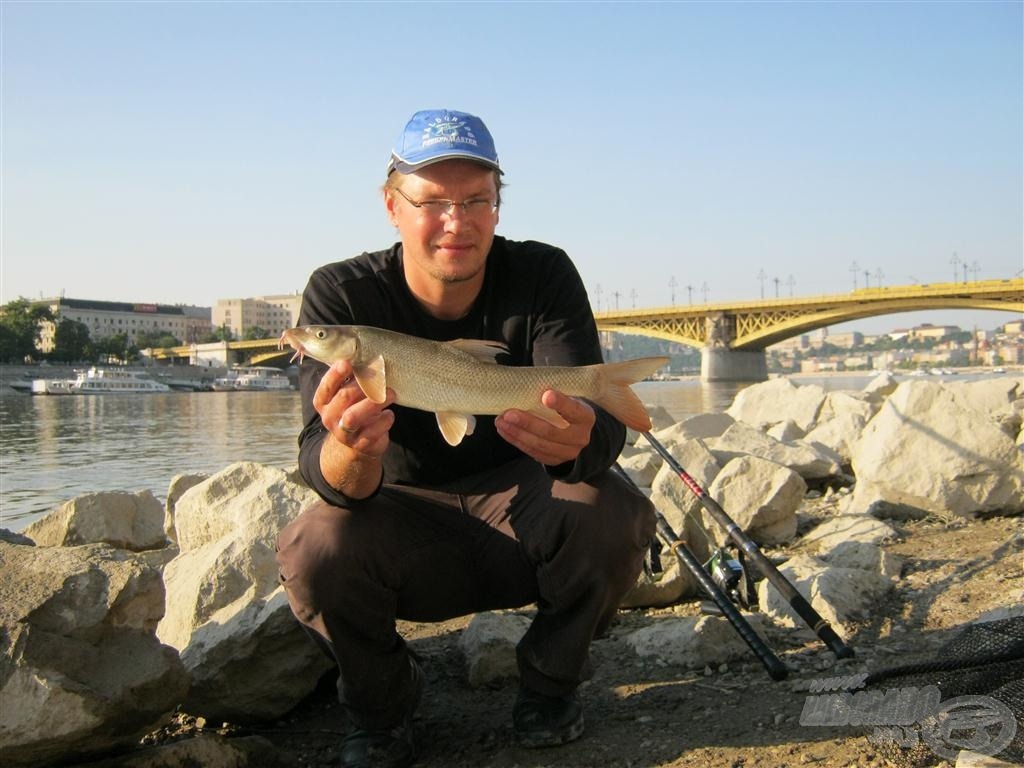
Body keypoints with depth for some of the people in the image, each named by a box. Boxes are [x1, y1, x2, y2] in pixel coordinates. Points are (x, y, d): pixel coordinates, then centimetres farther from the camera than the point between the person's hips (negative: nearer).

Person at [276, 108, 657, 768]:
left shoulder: (544, 275, -14)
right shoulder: (341, 294, -16)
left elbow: (601, 423, -26)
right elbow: (321, 467, -27)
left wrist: (577, 442, -51)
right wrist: (350, 453, -53)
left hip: (521, 512, 1)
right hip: (407, 528, 0)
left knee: (616, 514, -29)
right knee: (316, 548, -30)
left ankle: (550, 682, 2)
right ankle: (382, 701, 3)